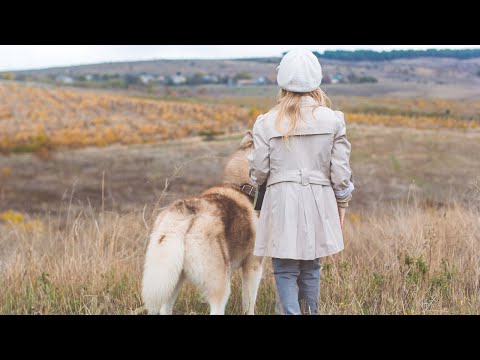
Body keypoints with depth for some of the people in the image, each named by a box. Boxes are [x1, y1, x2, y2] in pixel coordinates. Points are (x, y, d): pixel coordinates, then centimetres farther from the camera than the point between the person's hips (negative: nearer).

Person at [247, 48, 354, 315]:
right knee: (311, 269, 16)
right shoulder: (333, 120, -3)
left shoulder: (267, 123, -5)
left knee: (286, 273, 4)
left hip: (282, 202, -2)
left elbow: (259, 171, 0)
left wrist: (260, 182, 23)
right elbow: (340, 171, 0)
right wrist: (342, 204, 14)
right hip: (319, 202, 2)